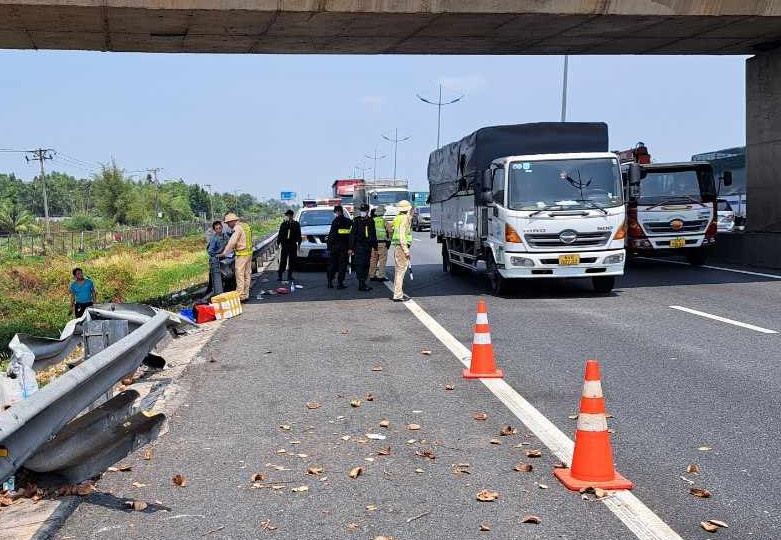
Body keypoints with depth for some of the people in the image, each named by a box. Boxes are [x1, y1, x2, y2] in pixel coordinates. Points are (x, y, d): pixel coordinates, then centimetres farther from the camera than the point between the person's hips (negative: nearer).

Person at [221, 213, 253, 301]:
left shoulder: (237, 228, -13)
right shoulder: (246, 226, 13)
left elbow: (232, 242, -19)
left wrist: (224, 253, -16)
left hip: (241, 254, -9)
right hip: (249, 252, 9)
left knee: (240, 275, -5)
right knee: (247, 275, 11)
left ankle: (240, 296, -5)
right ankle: (246, 295, 17)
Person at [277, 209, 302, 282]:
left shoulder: (296, 224, 6)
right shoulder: (283, 224, 7)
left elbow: (298, 235, 6)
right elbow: (280, 234, 9)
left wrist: (298, 243, -1)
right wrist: (278, 243, 3)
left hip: (293, 245, 1)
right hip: (284, 244, 0)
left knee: (292, 261, 4)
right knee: (283, 261, -4)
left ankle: (290, 275, 12)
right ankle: (279, 275, -1)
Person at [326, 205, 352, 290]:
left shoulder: (336, 221, -7)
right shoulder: (349, 222, 6)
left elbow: (331, 235, -9)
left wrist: (329, 247, -6)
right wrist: (350, 248, 12)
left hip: (335, 246, -2)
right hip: (345, 247, 2)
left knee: (332, 264, 9)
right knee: (342, 265, 4)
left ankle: (330, 282, 10)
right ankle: (340, 283, -1)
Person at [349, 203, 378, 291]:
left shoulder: (371, 221, 12)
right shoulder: (356, 221, -3)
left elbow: (373, 235, 19)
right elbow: (352, 235, -4)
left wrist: (375, 246, 15)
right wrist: (351, 248, -9)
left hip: (368, 247, 6)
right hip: (359, 247, -6)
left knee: (366, 265, 8)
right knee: (359, 265, -9)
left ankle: (362, 283, 16)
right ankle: (361, 284, -11)